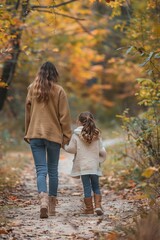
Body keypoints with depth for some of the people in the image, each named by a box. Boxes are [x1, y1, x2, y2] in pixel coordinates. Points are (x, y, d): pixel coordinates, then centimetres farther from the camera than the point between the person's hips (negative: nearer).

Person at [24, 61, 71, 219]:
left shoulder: (32, 89, 3)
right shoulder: (59, 91, -4)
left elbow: (27, 113, 9)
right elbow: (64, 115, -3)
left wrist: (27, 133, 18)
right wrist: (66, 135, 5)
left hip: (35, 135, 1)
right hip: (54, 135, -1)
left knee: (41, 170, -2)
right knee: (53, 170, 12)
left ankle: (43, 198, -26)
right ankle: (52, 205, 16)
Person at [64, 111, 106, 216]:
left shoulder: (76, 135, -5)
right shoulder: (97, 135, 3)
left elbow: (72, 149, -3)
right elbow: (102, 151, 4)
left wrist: (65, 145, 16)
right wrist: (100, 160, 20)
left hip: (82, 166, -2)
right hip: (95, 166, 2)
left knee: (87, 187, 3)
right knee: (96, 186, 12)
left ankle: (89, 208, 7)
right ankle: (98, 205, -1)